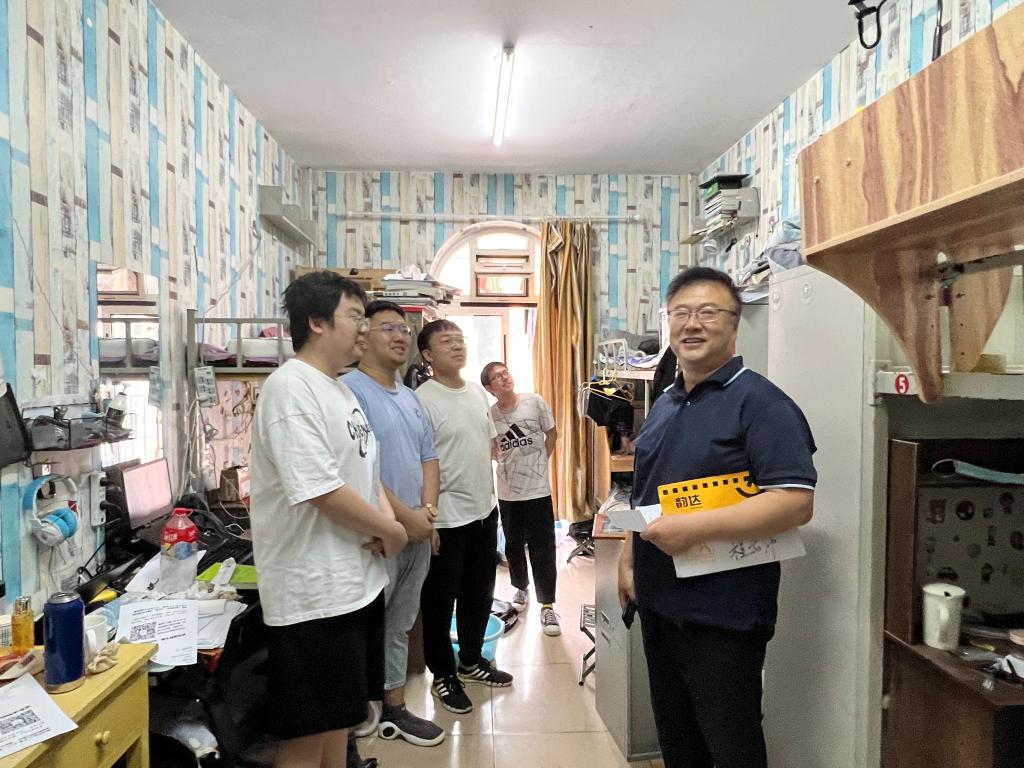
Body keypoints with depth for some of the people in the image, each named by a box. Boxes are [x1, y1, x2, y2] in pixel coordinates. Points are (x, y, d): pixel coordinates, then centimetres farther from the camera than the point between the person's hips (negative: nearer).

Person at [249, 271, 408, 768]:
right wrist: (390, 532, -12)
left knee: (340, 715, 22)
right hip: (315, 593, -9)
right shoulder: (291, 388, -19)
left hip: (357, 580, 9)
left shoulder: (338, 388, 12)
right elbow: (323, 490, -24)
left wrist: (385, 513, -2)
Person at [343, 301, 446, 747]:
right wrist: (405, 516, -17)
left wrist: (428, 510, -2)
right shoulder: (349, 390, -14)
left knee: (399, 628, 19)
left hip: (418, 533, 8)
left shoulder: (410, 397, 13)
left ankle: (394, 708, 34)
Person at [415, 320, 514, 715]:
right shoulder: (423, 400, -17)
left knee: (480, 592, 21)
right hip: (447, 517, -8)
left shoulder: (477, 392, 7)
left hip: (484, 509, 8)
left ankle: (471, 660, 41)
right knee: (440, 599, 9)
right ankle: (443, 675, 28)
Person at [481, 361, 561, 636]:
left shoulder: (535, 402, -9)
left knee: (542, 548, 0)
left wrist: (540, 461, 0)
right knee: (513, 546, 17)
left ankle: (547, 606, 11)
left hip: (538, 489, -2)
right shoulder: (489, 414, -5)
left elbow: (551, 433, 4)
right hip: (508, 492, 2)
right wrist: (503, 461, 0)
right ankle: (521, 588, 41)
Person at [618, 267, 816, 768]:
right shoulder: (664, 405, 11)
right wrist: (628, 559, 12)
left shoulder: (759, 401, -14)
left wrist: (695, 528, -28)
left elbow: (796, 502, -24)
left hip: (724, 615, -8)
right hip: (658, 604, 8)